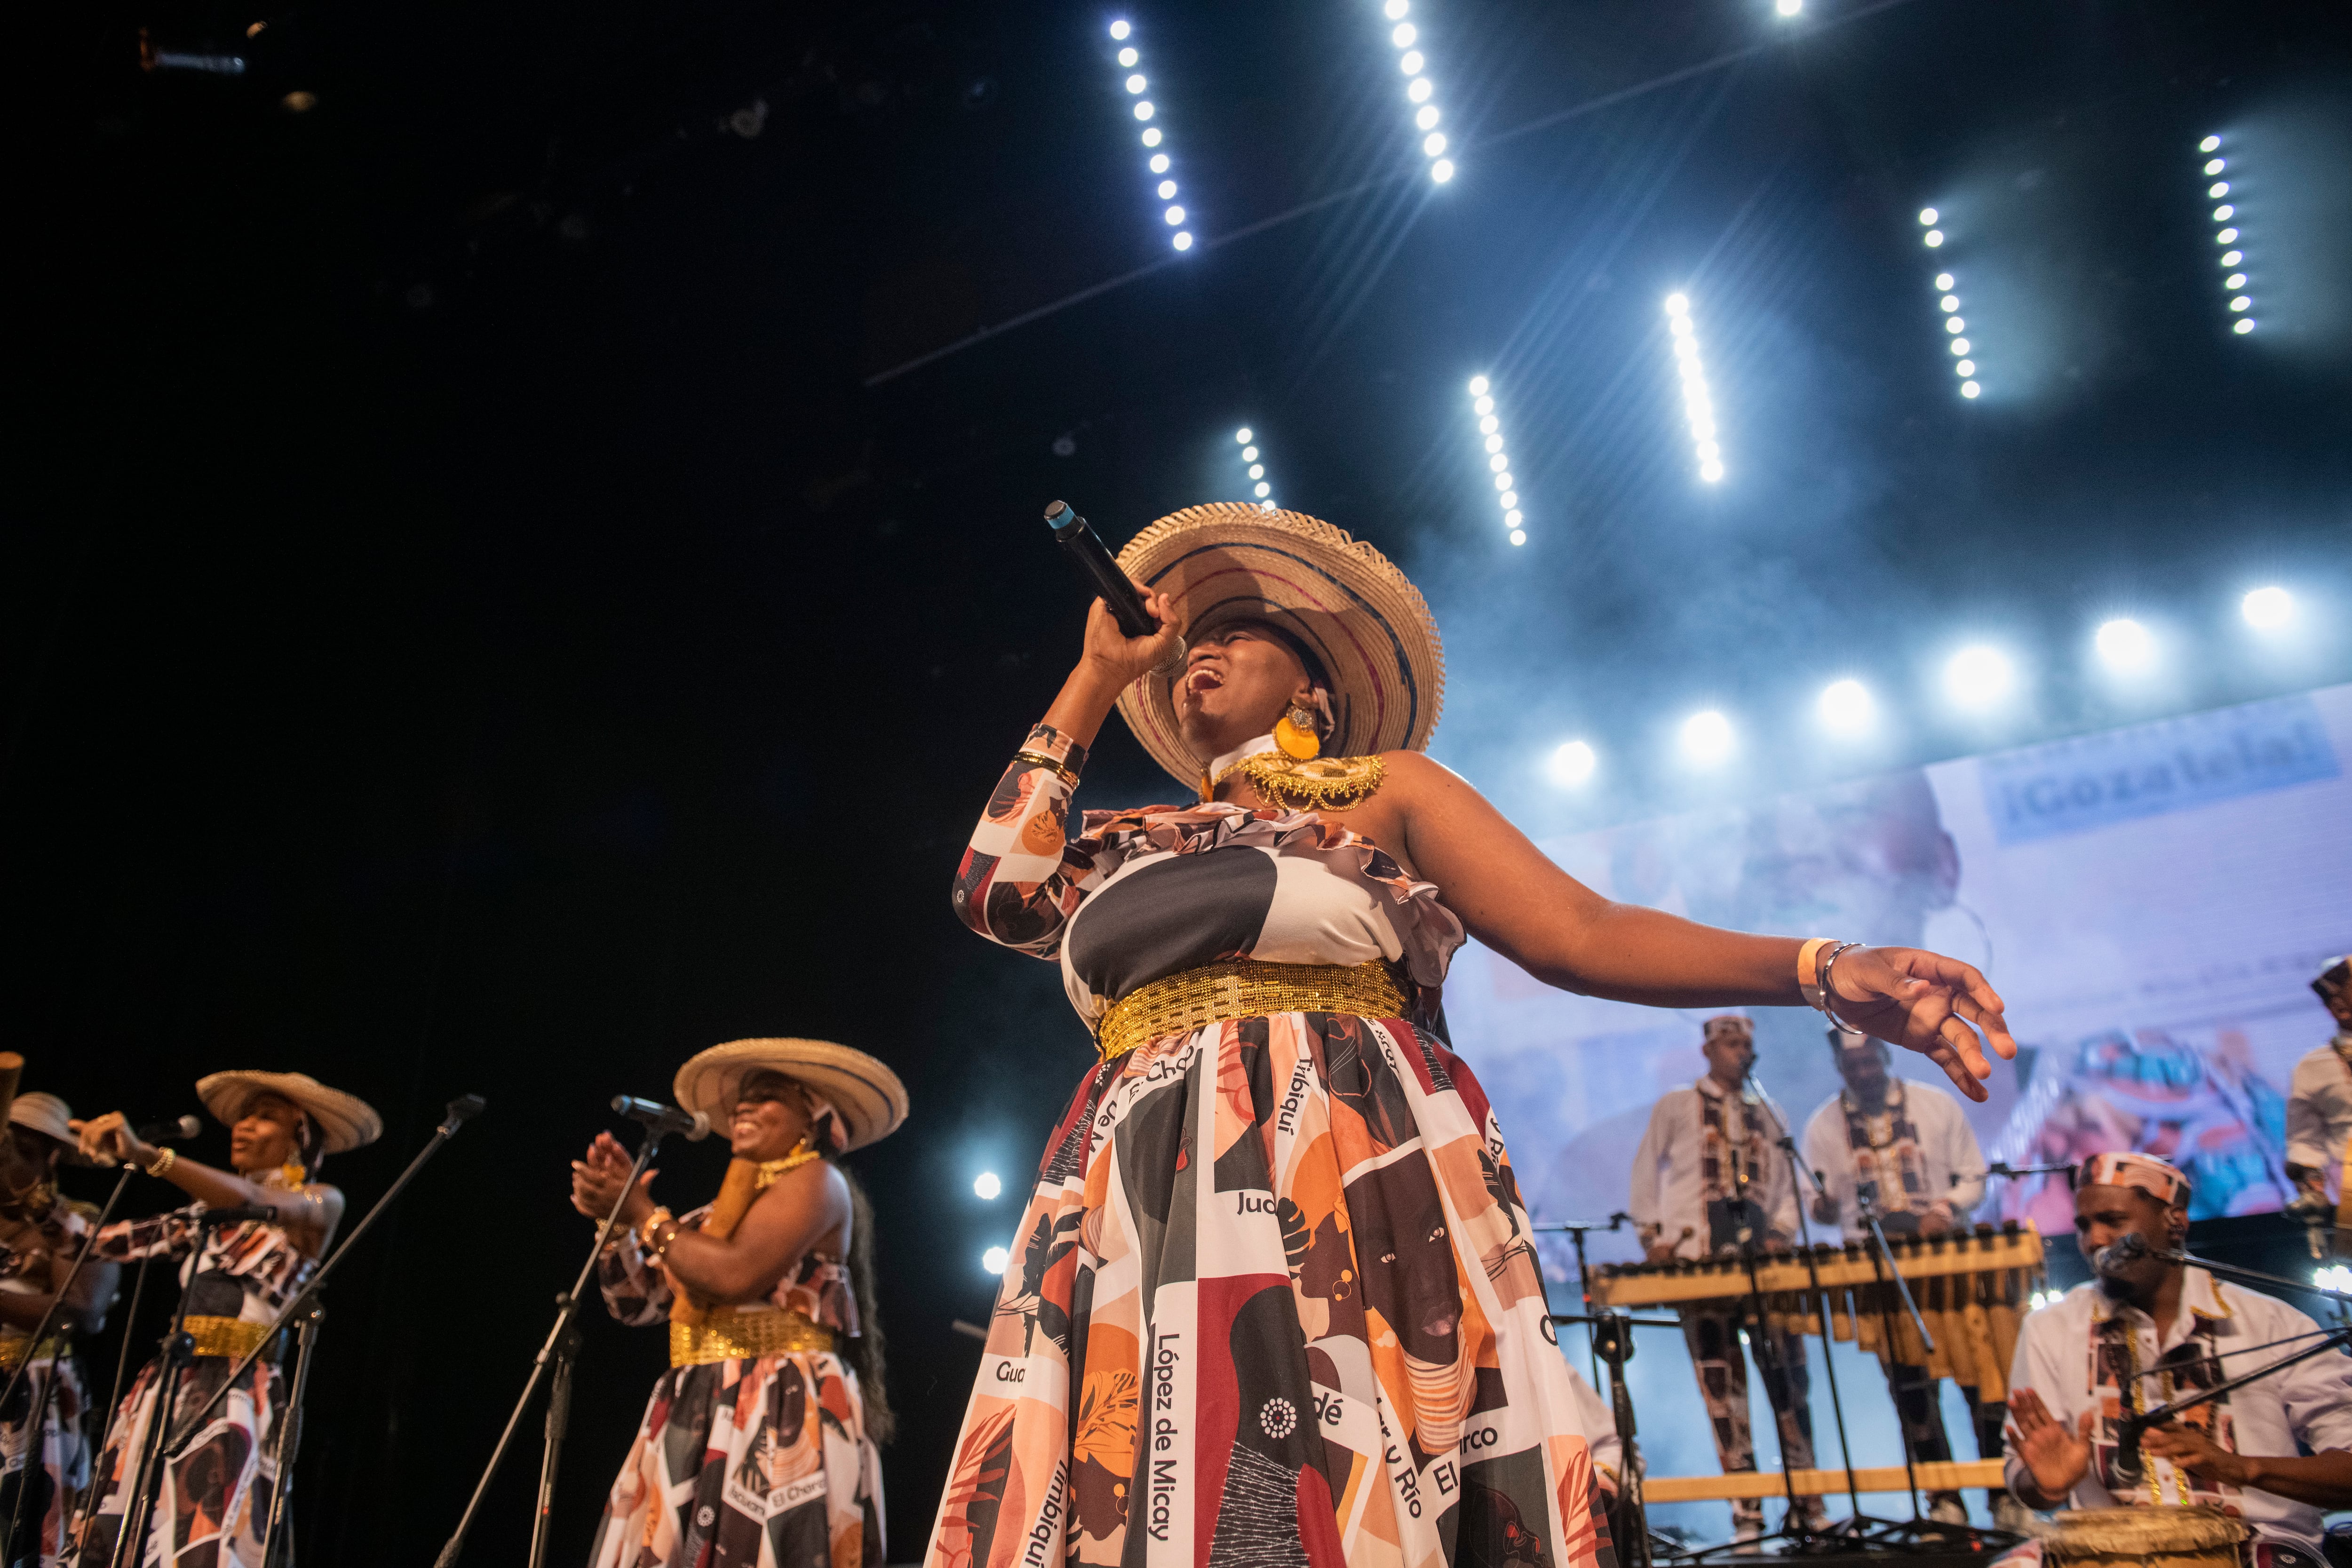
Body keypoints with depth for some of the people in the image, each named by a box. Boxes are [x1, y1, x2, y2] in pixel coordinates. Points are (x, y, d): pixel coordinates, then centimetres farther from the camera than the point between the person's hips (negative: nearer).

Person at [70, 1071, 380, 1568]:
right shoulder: (208, 1213, 19)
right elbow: (107, 1241, 14)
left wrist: (146, 1155, -27)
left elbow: (251, 1201, -18)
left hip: (239, 1391, -5)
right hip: (166, 1383, 6)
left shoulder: (320, 1202, 1)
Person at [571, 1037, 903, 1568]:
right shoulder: (724, 1209, 22)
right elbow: (638, 1304, 18)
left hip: (780, 1419, -8)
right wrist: (616, 1219, 3)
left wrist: (645, 1216, -5)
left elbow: (738, 1274, -18)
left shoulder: (816, 1179, -3)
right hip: (700, 1420, 8)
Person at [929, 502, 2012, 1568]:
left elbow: (1579, 933, 5)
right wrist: (1094, 680, 17)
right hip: (1144, 1207, 3)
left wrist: (1824, 969, -10)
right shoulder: (1134, 845, 26)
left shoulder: (1382, 788, 16)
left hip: (1351, 1175, -3)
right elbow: (998, 895, 8)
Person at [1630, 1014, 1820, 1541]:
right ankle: (1746, 1510, 2)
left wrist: (1782, 1231, -1)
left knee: (1789, 1375, -2)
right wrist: (1653, 1234, -1)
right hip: (1698, 1264, -3)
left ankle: (1808, 1501, 7)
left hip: (1764, 1262, 3)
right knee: (1722, 1384, -3)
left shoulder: (1765, 1115, 19)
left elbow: (1785, 1186, 17)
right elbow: (1646, 1171, 9)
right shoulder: (1675, 1107, 10)